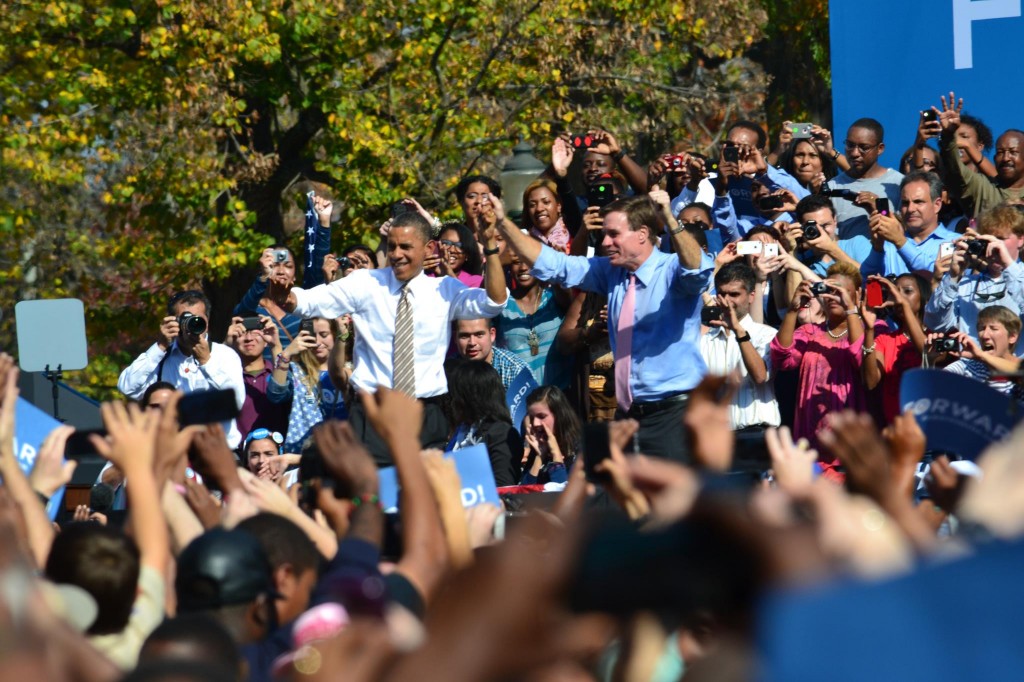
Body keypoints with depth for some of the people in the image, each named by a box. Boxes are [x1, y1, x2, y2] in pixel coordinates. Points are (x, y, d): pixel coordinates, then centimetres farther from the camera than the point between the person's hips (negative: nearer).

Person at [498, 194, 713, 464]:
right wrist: (503, 225, 4)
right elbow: (550, 264, 12)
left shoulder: (672, 271, -8)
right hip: (631, 412, 7)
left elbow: (697, 268, -31)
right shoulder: (612, 272, 11)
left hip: (673, 412, -7)